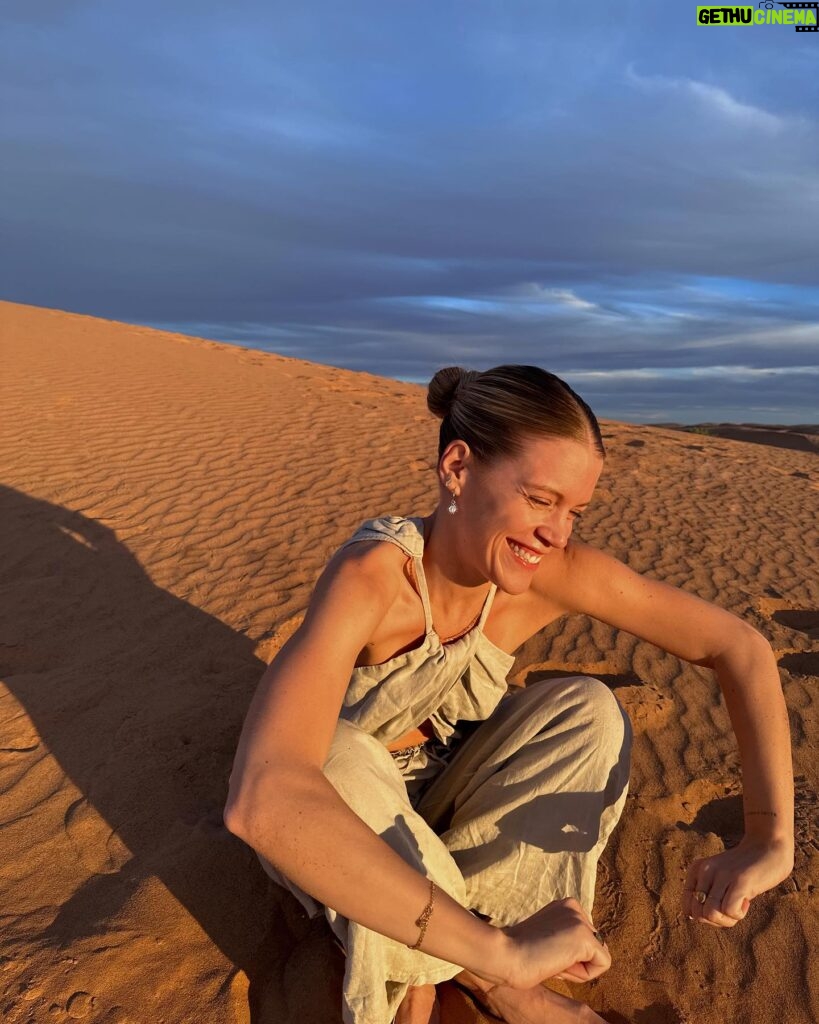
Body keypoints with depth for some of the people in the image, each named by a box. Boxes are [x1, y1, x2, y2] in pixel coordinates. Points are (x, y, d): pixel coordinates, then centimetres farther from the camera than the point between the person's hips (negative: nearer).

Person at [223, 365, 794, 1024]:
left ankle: (470, 966, -9)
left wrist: (769, 843, -27)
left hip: (439, 799, 4)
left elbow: (739, 646, -17)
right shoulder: (372, 576, -37)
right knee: (338, 760, -37)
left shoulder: (556, 572, -22)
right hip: (338, 823, -3)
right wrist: (501, 951, -49)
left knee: (590, 708, -18)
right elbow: (259, 796, -50)